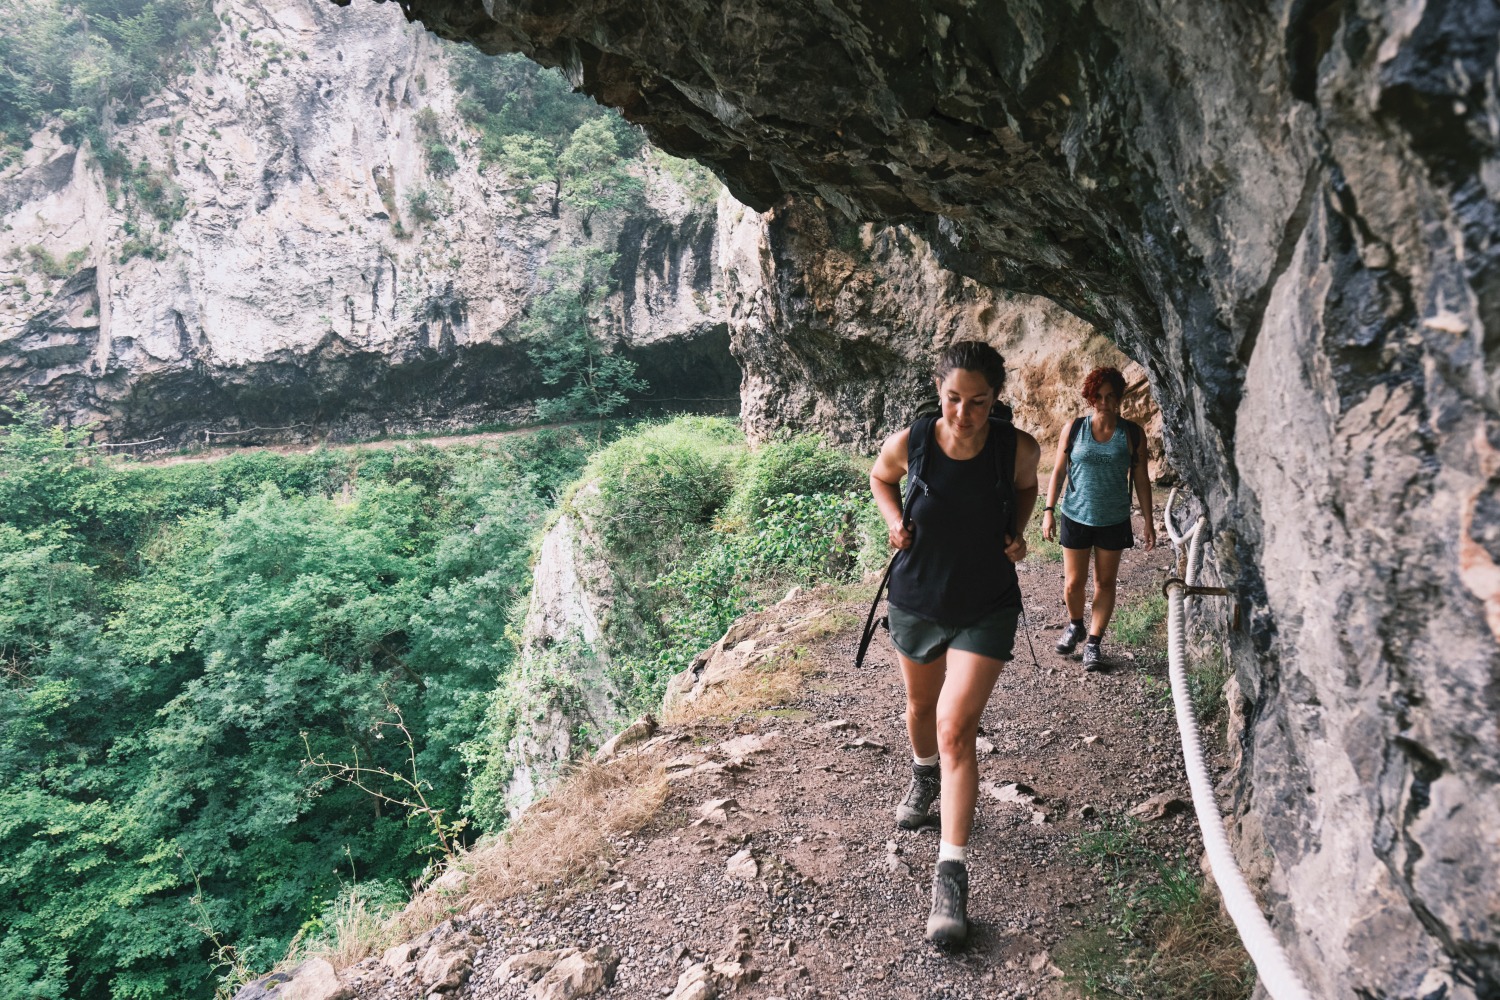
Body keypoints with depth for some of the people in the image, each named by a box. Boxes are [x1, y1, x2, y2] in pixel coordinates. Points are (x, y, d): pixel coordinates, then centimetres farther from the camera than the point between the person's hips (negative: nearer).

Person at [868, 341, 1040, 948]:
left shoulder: (1018, 448, -16)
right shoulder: (909, 442, -15)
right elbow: (880, 477, 8)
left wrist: (1016, 532, -8)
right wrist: (894, 520, -10)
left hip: (986, 607, -2)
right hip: (916, 599, 3)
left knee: (956, 730, -13)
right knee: (921, 705, 24)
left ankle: (952, 874, -7)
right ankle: (924, 777, 58)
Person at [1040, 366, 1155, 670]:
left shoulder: (1132, 434, -2)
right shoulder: (1074, 429, -3)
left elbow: (1141, 478, 3)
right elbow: (1058, 471, 1)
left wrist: (1148, 520, 1)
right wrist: (1049, 510, -5)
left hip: (1113, 520, 0)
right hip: (1076, 517, 0)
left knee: (1105, 583, 7)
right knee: (1073, 582, 4)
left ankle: (1093, 642, 20)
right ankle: (1075, 626, 33)